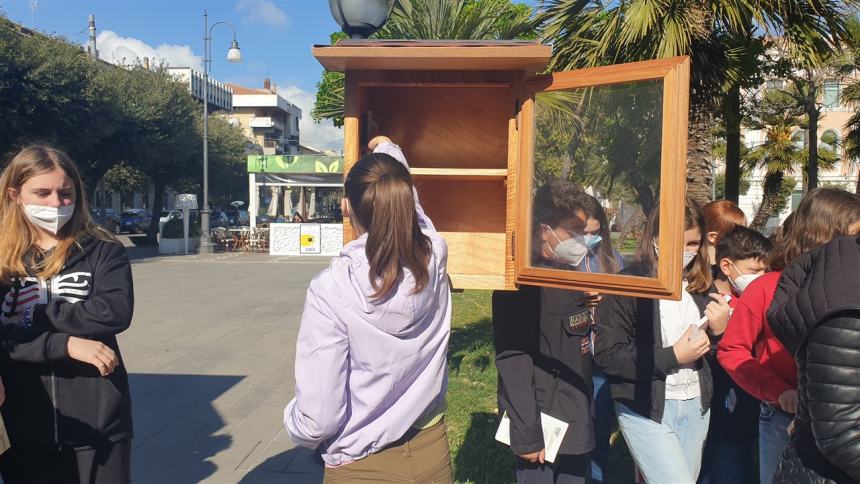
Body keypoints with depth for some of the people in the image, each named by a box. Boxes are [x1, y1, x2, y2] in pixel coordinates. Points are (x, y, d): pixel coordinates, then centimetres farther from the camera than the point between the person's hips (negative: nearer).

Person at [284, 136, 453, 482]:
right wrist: (389, 149, 29)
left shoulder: (331, 290, -25)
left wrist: (292, 421, 2)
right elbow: (411, 209, 11)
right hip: (432, 454, 5)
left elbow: (318, 421, -22)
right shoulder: (435, 257, -13)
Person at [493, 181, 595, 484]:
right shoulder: (520, 285, -19)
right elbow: (513, 363, -21)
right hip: (544, 424, -8)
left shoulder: (570, 272, 9)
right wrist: (526, 435, -20)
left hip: (576, 421, 8)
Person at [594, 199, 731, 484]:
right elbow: (607, 355, -16)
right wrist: (672, 356, -17)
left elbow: (712, 353, 15)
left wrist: (720, 331, -7)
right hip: (646, 409, -6)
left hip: (695, 407, 6)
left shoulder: (701, 285, 6)